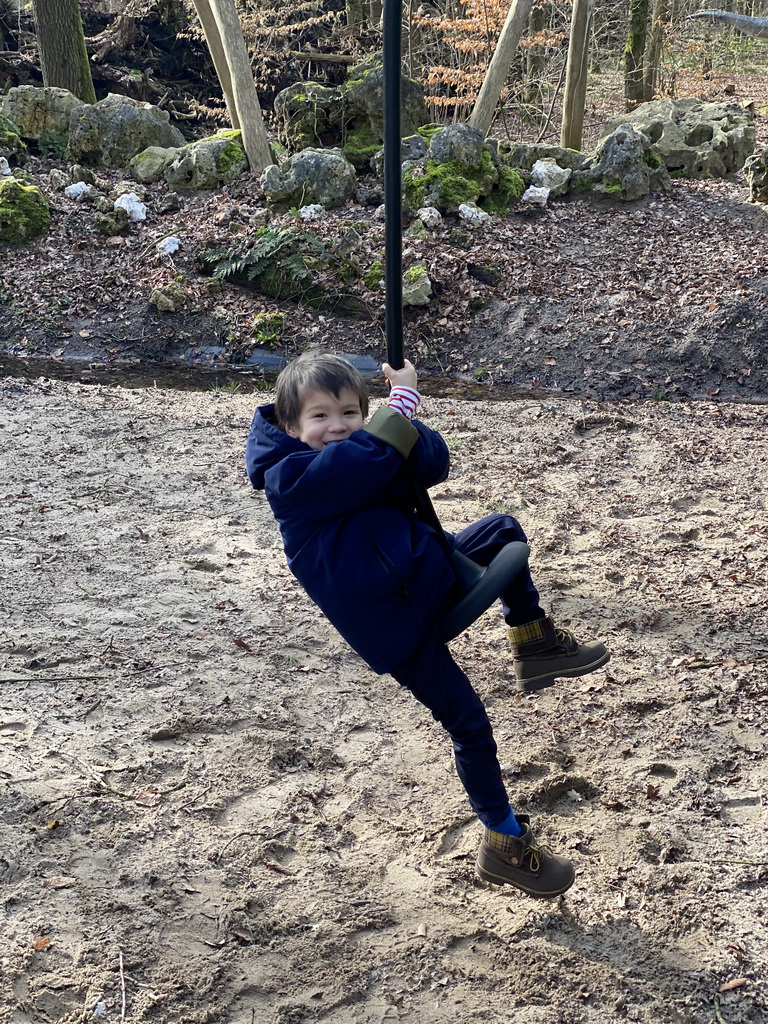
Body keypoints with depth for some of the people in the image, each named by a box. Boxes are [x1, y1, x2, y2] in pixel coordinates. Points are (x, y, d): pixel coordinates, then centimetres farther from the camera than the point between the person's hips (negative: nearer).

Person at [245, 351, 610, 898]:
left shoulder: (362, 457, 5)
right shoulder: (290, 478, -18)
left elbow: (432, 464, -9)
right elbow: (374, 456, -30)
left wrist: (402, 422, -27)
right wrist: (404, 397, -16)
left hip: (428, 575, 8)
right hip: (394, 625, -8)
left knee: (503, 529, 11)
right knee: (469, 725, 0)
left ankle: (533, 642, 18)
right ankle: (505, 843, 19)